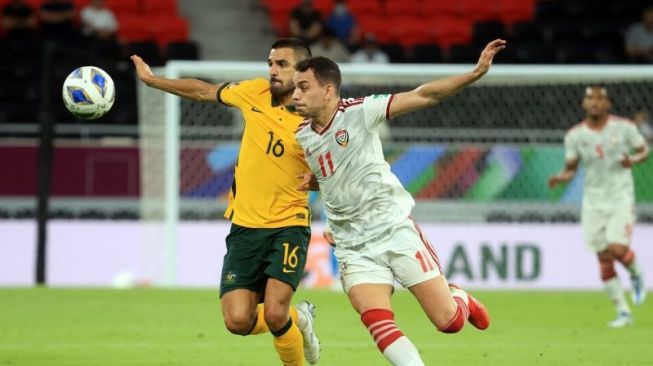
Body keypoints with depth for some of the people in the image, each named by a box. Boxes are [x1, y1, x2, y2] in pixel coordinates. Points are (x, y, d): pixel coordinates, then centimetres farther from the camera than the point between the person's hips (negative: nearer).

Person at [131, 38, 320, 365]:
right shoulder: (255, 92, 2)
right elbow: (204, 92, 18)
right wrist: (152, 80, 22)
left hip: (288, 227, -4)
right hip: (245, 226, 4)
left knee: (274, 315, -21)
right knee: (238, 321, -7)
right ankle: (296, 319, 25)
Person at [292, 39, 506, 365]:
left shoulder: (358, 112, -10)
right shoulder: (302, 135, 7)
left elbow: (422, 96, -15)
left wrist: (475, 74, -25)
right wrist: (312, 181, 6)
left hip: (396, 231, -4)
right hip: (354, 249, 4)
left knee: (448, 321, -4)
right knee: (377, 323, -20)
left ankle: (460, 299, 32)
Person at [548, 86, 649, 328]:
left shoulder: (624, 127, -5)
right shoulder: (575, 135, -1)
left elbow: (644, 150, 7)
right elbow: (571, 168, 6)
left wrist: (633, 160, -15)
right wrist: (561, 177, -16)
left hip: (621, 199, -2)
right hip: (593, 203, 2)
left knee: (617, 249, -19)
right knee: (604, 259, 2)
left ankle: (636, 274, 16)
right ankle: (623, 312, 13)